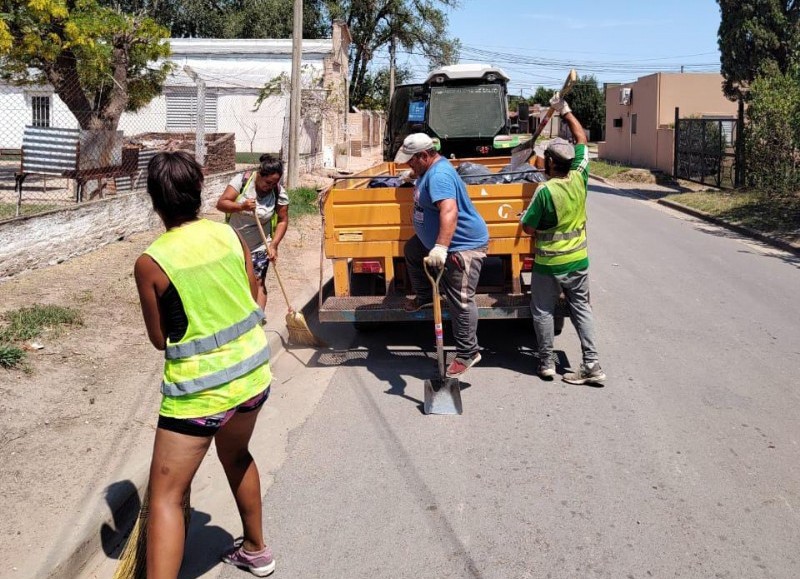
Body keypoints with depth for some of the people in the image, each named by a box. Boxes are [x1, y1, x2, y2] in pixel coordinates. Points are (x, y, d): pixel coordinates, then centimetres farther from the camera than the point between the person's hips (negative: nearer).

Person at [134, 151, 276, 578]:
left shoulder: (150, 263, -15)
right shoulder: (228, 234, -3)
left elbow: (160, 339, -5)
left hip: (198, 390, -6)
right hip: (252, 372, 6)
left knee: (165, 496, 3)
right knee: (236, 456, 30)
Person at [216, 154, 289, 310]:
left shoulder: (279, 193, -16)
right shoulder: (242, 180, -19)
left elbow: (283, 220, -8)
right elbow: (221, 203, -20)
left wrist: (273, 245, -17)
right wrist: (241, 206, -39)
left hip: (259, 247, -1)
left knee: (258, 283, -4)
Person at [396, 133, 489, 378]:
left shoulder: (439, 176, -27)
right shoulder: (430, 170, 7)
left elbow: (449, 211, -42)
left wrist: (440, 247, -51)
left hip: (464, 246, -11)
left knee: (460, 301, -8)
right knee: (412, 250, 28)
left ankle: (468, 353, 3)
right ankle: (425, 296, 42)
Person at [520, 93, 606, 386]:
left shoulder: (545, 191, -21)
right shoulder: (579, 178, -7)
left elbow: (528, 228, -14)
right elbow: (581, 138, 7)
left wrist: (525, 217, 7)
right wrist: (565, 111, 13)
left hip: (548, 264, -5)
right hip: (578, 260, 5)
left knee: (543, 311, 12)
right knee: (581, 309, 12)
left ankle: (546, 362, 18)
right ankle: (592, 364, 8)